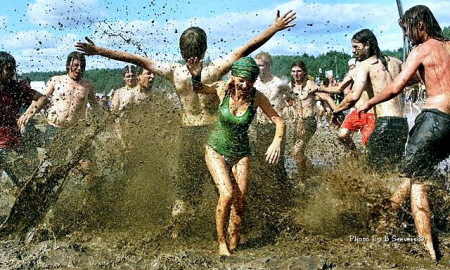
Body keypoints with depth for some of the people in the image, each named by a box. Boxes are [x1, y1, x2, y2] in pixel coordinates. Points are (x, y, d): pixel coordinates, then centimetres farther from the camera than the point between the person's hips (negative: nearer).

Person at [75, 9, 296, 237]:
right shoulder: (213, 70, -15)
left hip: (188, 131, 3)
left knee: (187, 179, 16)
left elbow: (137, 59, -5)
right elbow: (246, 49, -14)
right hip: (213, 130, -3)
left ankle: (179, 227, 25)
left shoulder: (174, 72, -8)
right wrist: (275, 28, -9)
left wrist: (98, 51, -1)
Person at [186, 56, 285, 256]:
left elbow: (279, 121, -10)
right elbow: (198, 89, 4)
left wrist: (277, 142, -29)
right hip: (216, 150, -1)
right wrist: (196, 76, -18)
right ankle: (221, 242, -4)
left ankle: (233, 246, 17)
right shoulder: (223, 89, -14)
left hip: (241, 153, 1)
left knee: (239, 203, -3)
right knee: (227, 194, -21)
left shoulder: (257, 97, -15)